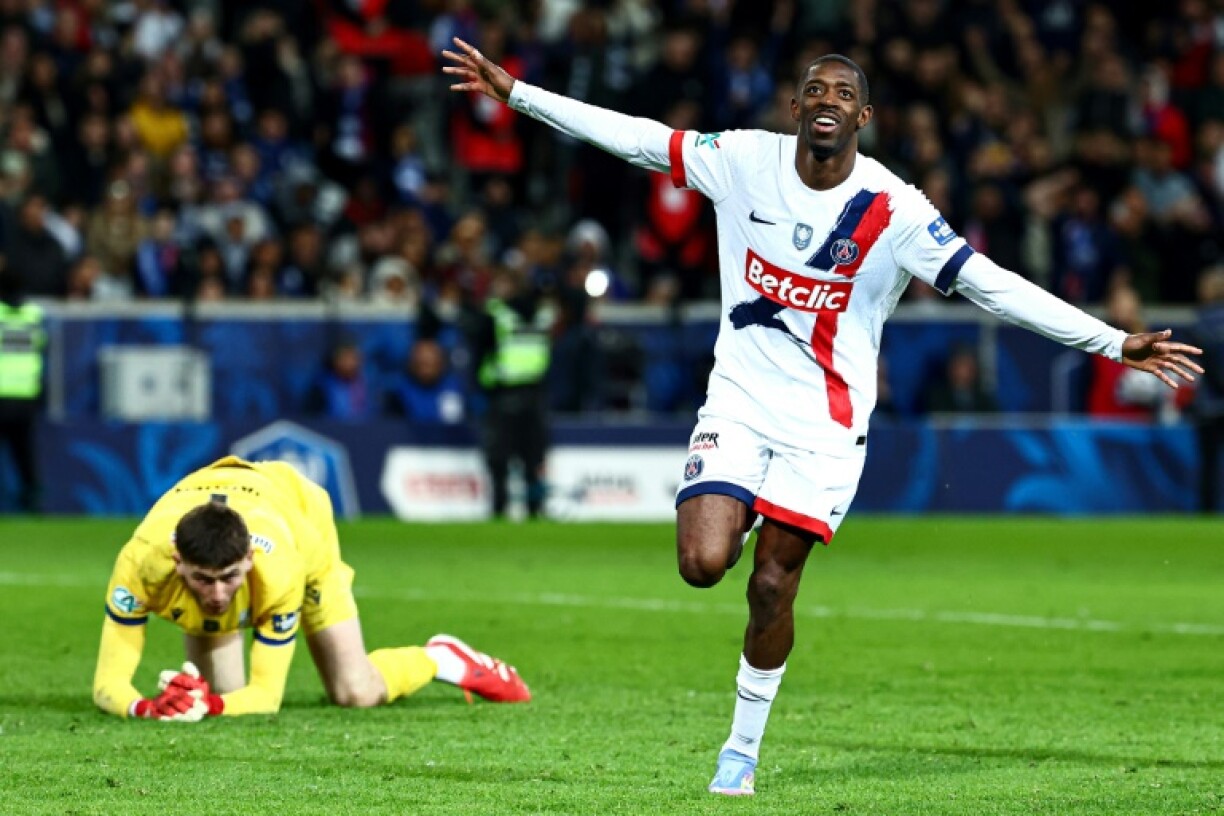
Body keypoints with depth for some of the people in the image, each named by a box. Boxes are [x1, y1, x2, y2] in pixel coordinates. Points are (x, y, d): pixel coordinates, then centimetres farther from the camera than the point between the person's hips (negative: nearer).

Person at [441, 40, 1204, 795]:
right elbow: (635, 137, 3)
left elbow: (991, 284, -14)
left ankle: (743, 749, 18)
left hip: (824, 423, -2)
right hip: (739, 401, 2)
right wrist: (514, 92, 4)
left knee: (771, 586, -3)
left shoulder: (892, 210, -13)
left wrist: (1115, 343, -20)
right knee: (703, 564, -17)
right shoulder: (746, 161, -5)